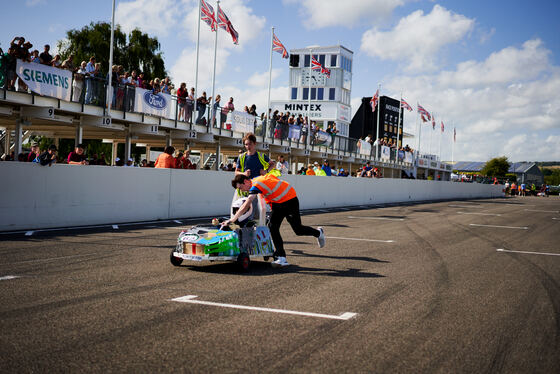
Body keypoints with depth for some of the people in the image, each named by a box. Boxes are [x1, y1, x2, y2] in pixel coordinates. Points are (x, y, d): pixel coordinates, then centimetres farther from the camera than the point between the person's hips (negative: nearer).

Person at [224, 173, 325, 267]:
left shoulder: (256, 185, -25)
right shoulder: (256, 180, 2)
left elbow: (246, 206, -34)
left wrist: (232, 220, -37)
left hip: (289, 199, -9)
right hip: (278, 202, 9)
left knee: (298, 230, -6)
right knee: (272, 227, -7)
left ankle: (318, 232, 26)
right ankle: (281, 257, -8)